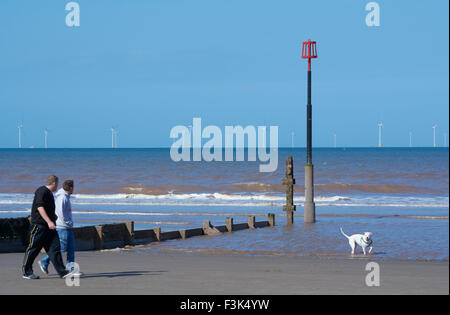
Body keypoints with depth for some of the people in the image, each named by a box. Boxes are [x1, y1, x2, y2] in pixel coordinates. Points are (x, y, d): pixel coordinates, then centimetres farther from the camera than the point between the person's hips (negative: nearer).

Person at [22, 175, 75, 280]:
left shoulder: (49, 193, 20)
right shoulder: (42, 191, -11)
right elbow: (40, 207, -21)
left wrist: (53, 216, 46)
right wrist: (49, 221, -28)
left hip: (49, 227, 9)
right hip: (39, 225, -9)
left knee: (55, 248, -1)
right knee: (33, 249, 0)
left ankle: (62, 272, -6)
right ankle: (26, 272, 10)